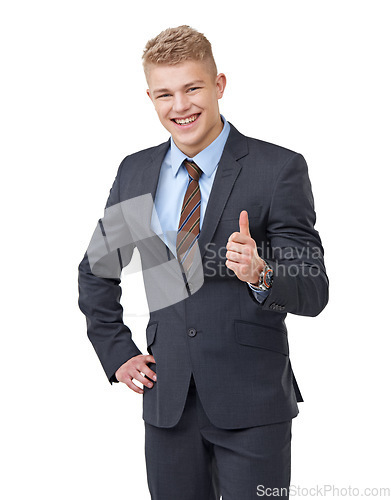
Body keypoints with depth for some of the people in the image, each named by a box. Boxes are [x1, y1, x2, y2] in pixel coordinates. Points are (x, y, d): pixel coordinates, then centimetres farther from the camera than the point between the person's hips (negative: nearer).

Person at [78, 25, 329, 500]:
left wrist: (261, 273, -32)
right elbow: (96, 270, 18)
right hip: (168, 399, 4)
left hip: (253, 402, -3)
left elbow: (313, 291, -11)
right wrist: (117, 353, 9)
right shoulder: (135, 172, 5)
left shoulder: (280, 168, -8)